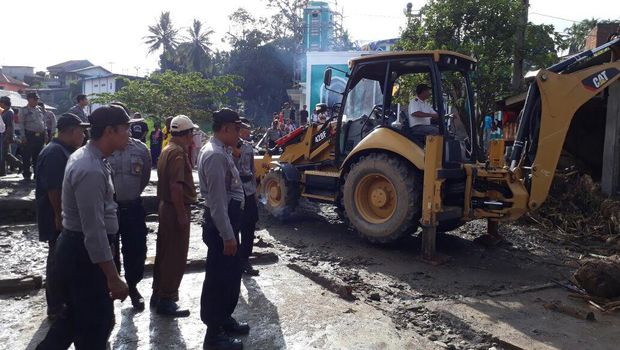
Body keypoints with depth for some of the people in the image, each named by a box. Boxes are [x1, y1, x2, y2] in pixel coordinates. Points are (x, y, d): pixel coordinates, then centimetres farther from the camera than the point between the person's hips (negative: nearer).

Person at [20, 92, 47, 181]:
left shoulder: (39, 110, 15)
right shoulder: (23, 110, -2)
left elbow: (44, 122, 19)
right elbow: (21, 124, -6)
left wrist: (45, 134, 12)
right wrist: (23, 137, -12)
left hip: (40, 136, 5)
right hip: (29, 136, -5)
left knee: (38, 156, 11)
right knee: (27, 157, -1)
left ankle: (37, 174, 18)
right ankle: (26, 175, 7)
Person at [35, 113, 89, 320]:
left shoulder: (65, 151, 11)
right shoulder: (54, 153, -20)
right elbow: (52, 188, -25)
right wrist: (60, 216, -23)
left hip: (69, 216, 10)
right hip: (58, 219, -10)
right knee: (58, 260, 1)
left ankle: (63, 300, 32)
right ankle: (55, 309, 14)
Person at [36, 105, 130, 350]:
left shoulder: (85, 156, 7)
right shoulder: (91, 171, -26)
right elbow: (94, 231, -28)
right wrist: (113, 278, -24)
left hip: (74, 248, 10)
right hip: (83, 253, -10)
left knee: (76, 315, 24)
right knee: (98, 322, 6)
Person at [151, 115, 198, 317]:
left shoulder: (168, 149, 13)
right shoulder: (178, 152, -18)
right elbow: (176, 185, -25)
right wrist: (182, 214, -24)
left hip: (166, 206, 10)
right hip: (176, 209, -10)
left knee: (164, 252, 18)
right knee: (176, 256, -2)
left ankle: (158, 293, 30)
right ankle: (166, 300, 6)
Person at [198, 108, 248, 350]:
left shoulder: (221, 151, 11)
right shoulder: (215, 155, -21)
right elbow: (217, 200, -24)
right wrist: (227, 235, -22)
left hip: (228, 218, 10)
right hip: (221, 222, -10)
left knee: (231, 273, 21)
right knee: (218, 277, 2)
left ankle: (224, 319, 38)